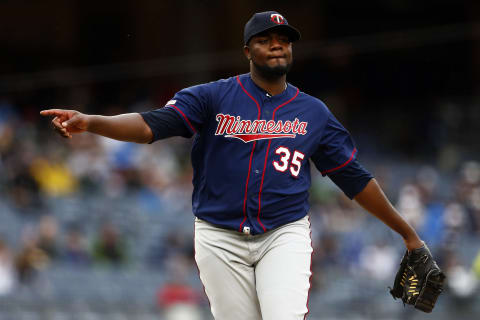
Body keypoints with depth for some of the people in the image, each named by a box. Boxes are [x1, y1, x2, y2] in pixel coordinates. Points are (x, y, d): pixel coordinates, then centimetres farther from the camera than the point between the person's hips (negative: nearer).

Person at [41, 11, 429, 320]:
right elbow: (152, 124, -13)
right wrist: (90, 122, -31)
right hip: (221, 239, 0)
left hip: (285, 236, 0)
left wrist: (407, 232, 10)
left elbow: (356, 178, 12)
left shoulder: (313, 113, 7)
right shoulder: (213, 97, 0)